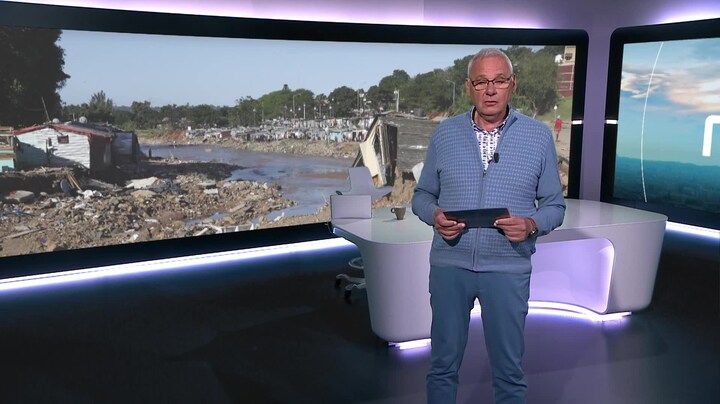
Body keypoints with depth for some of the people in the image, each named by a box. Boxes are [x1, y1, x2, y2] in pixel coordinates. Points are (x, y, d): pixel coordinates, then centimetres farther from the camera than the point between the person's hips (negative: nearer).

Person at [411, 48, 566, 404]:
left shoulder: (539, 136, 0)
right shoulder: (444, 133, 3)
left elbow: (554, 204, 4)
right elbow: (422, 195, 8)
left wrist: (532, 224, -17)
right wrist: (435, 215, -14)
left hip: (508, 268, 0)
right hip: (450, 265, 1)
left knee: (508, 371, 12)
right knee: (443, 364, 13)